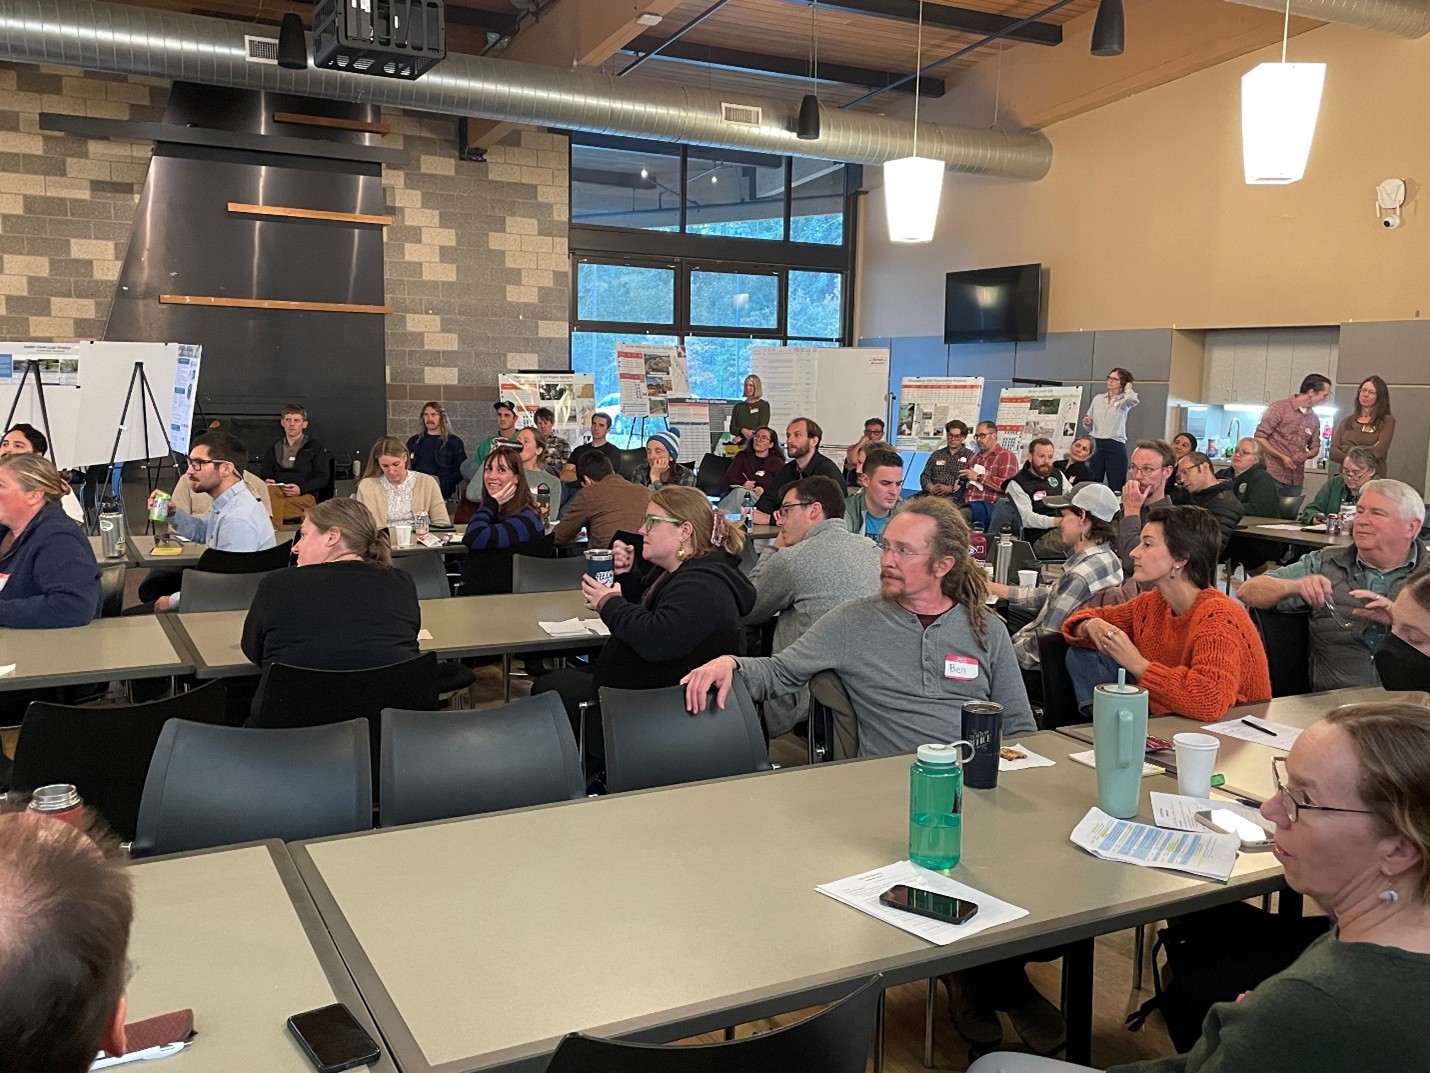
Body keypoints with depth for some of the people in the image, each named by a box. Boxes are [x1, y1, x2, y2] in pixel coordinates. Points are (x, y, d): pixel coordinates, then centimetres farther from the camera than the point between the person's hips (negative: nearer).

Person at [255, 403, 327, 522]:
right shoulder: (273, 450, 28)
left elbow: (323, 478, 6)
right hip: (277, 492, 3)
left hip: (305, 496, -3)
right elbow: (263, 477, 21)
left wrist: (300, 489, -12)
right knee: (270, 491, -38)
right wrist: (266, 483, -7)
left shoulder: (315, 447, 18)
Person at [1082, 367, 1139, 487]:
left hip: (1115, 446, -3)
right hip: (1096, 445, 3)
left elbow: (1133, 400, -22)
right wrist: (1087, 422, -4)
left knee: (1116, 487, -4)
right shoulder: (1097, 399, 15)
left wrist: (1128, 389, -1)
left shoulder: (1123, 401, 5)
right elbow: (1088, 427, 20)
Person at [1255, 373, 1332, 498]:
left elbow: (1315, 447, 21)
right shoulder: (1279, 408, -5)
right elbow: (1259, 437, -6)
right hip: (1273, 477, -5)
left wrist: (1306, 455, -3)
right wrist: (1282, 457, -15)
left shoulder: (1314, 419, 13)